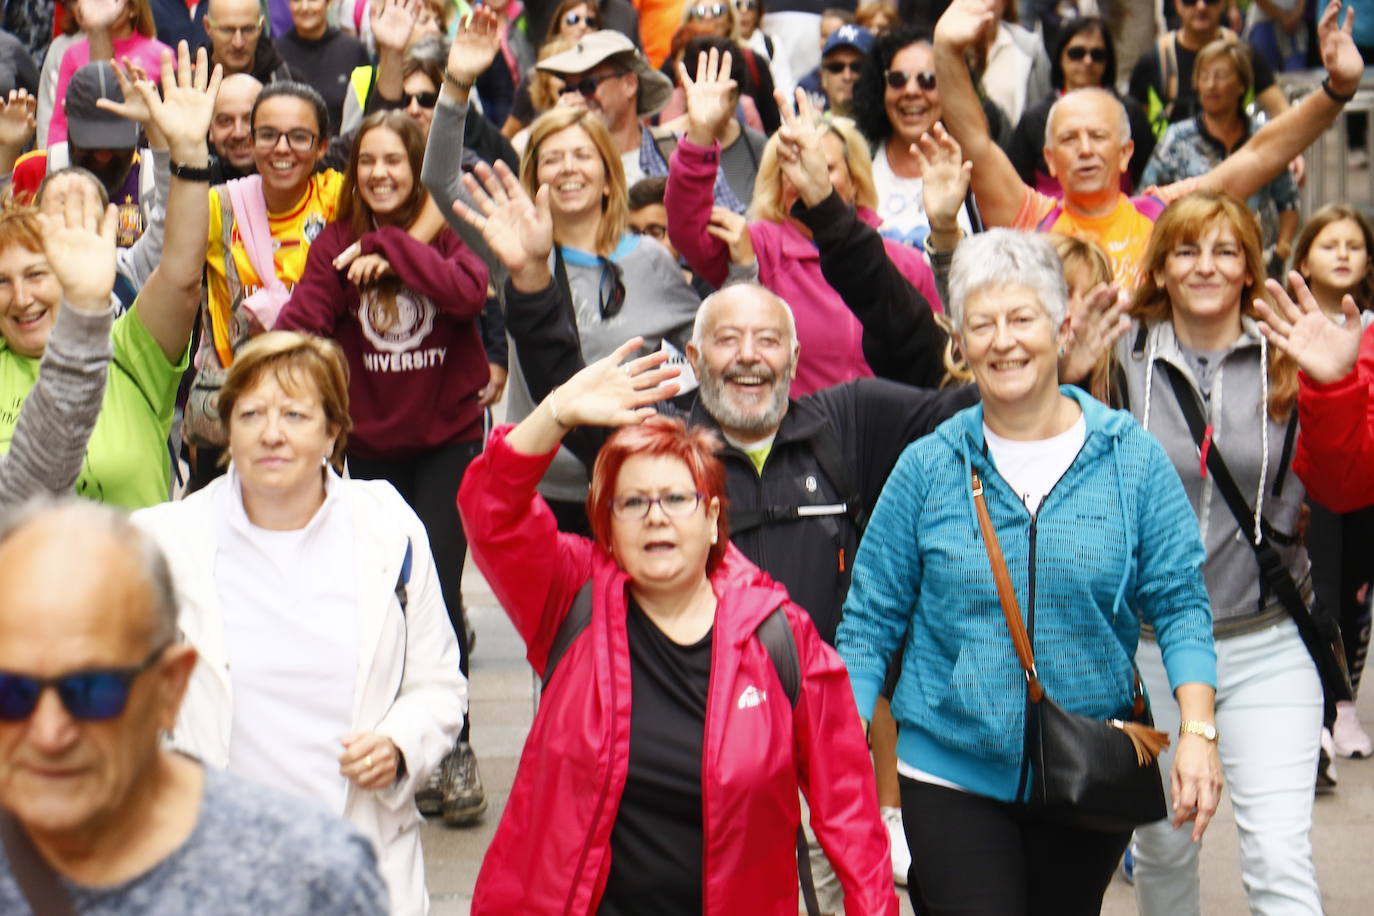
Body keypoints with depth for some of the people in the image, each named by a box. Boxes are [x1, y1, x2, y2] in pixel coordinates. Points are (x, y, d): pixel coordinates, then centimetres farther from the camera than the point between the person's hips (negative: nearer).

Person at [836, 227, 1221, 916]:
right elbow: (871, 619, 2)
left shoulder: (1131, 459, -1)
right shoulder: (928, 468, -2)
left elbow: (1179, 603, -1)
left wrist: (1197, 733, -13)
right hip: (951, 776, -1)